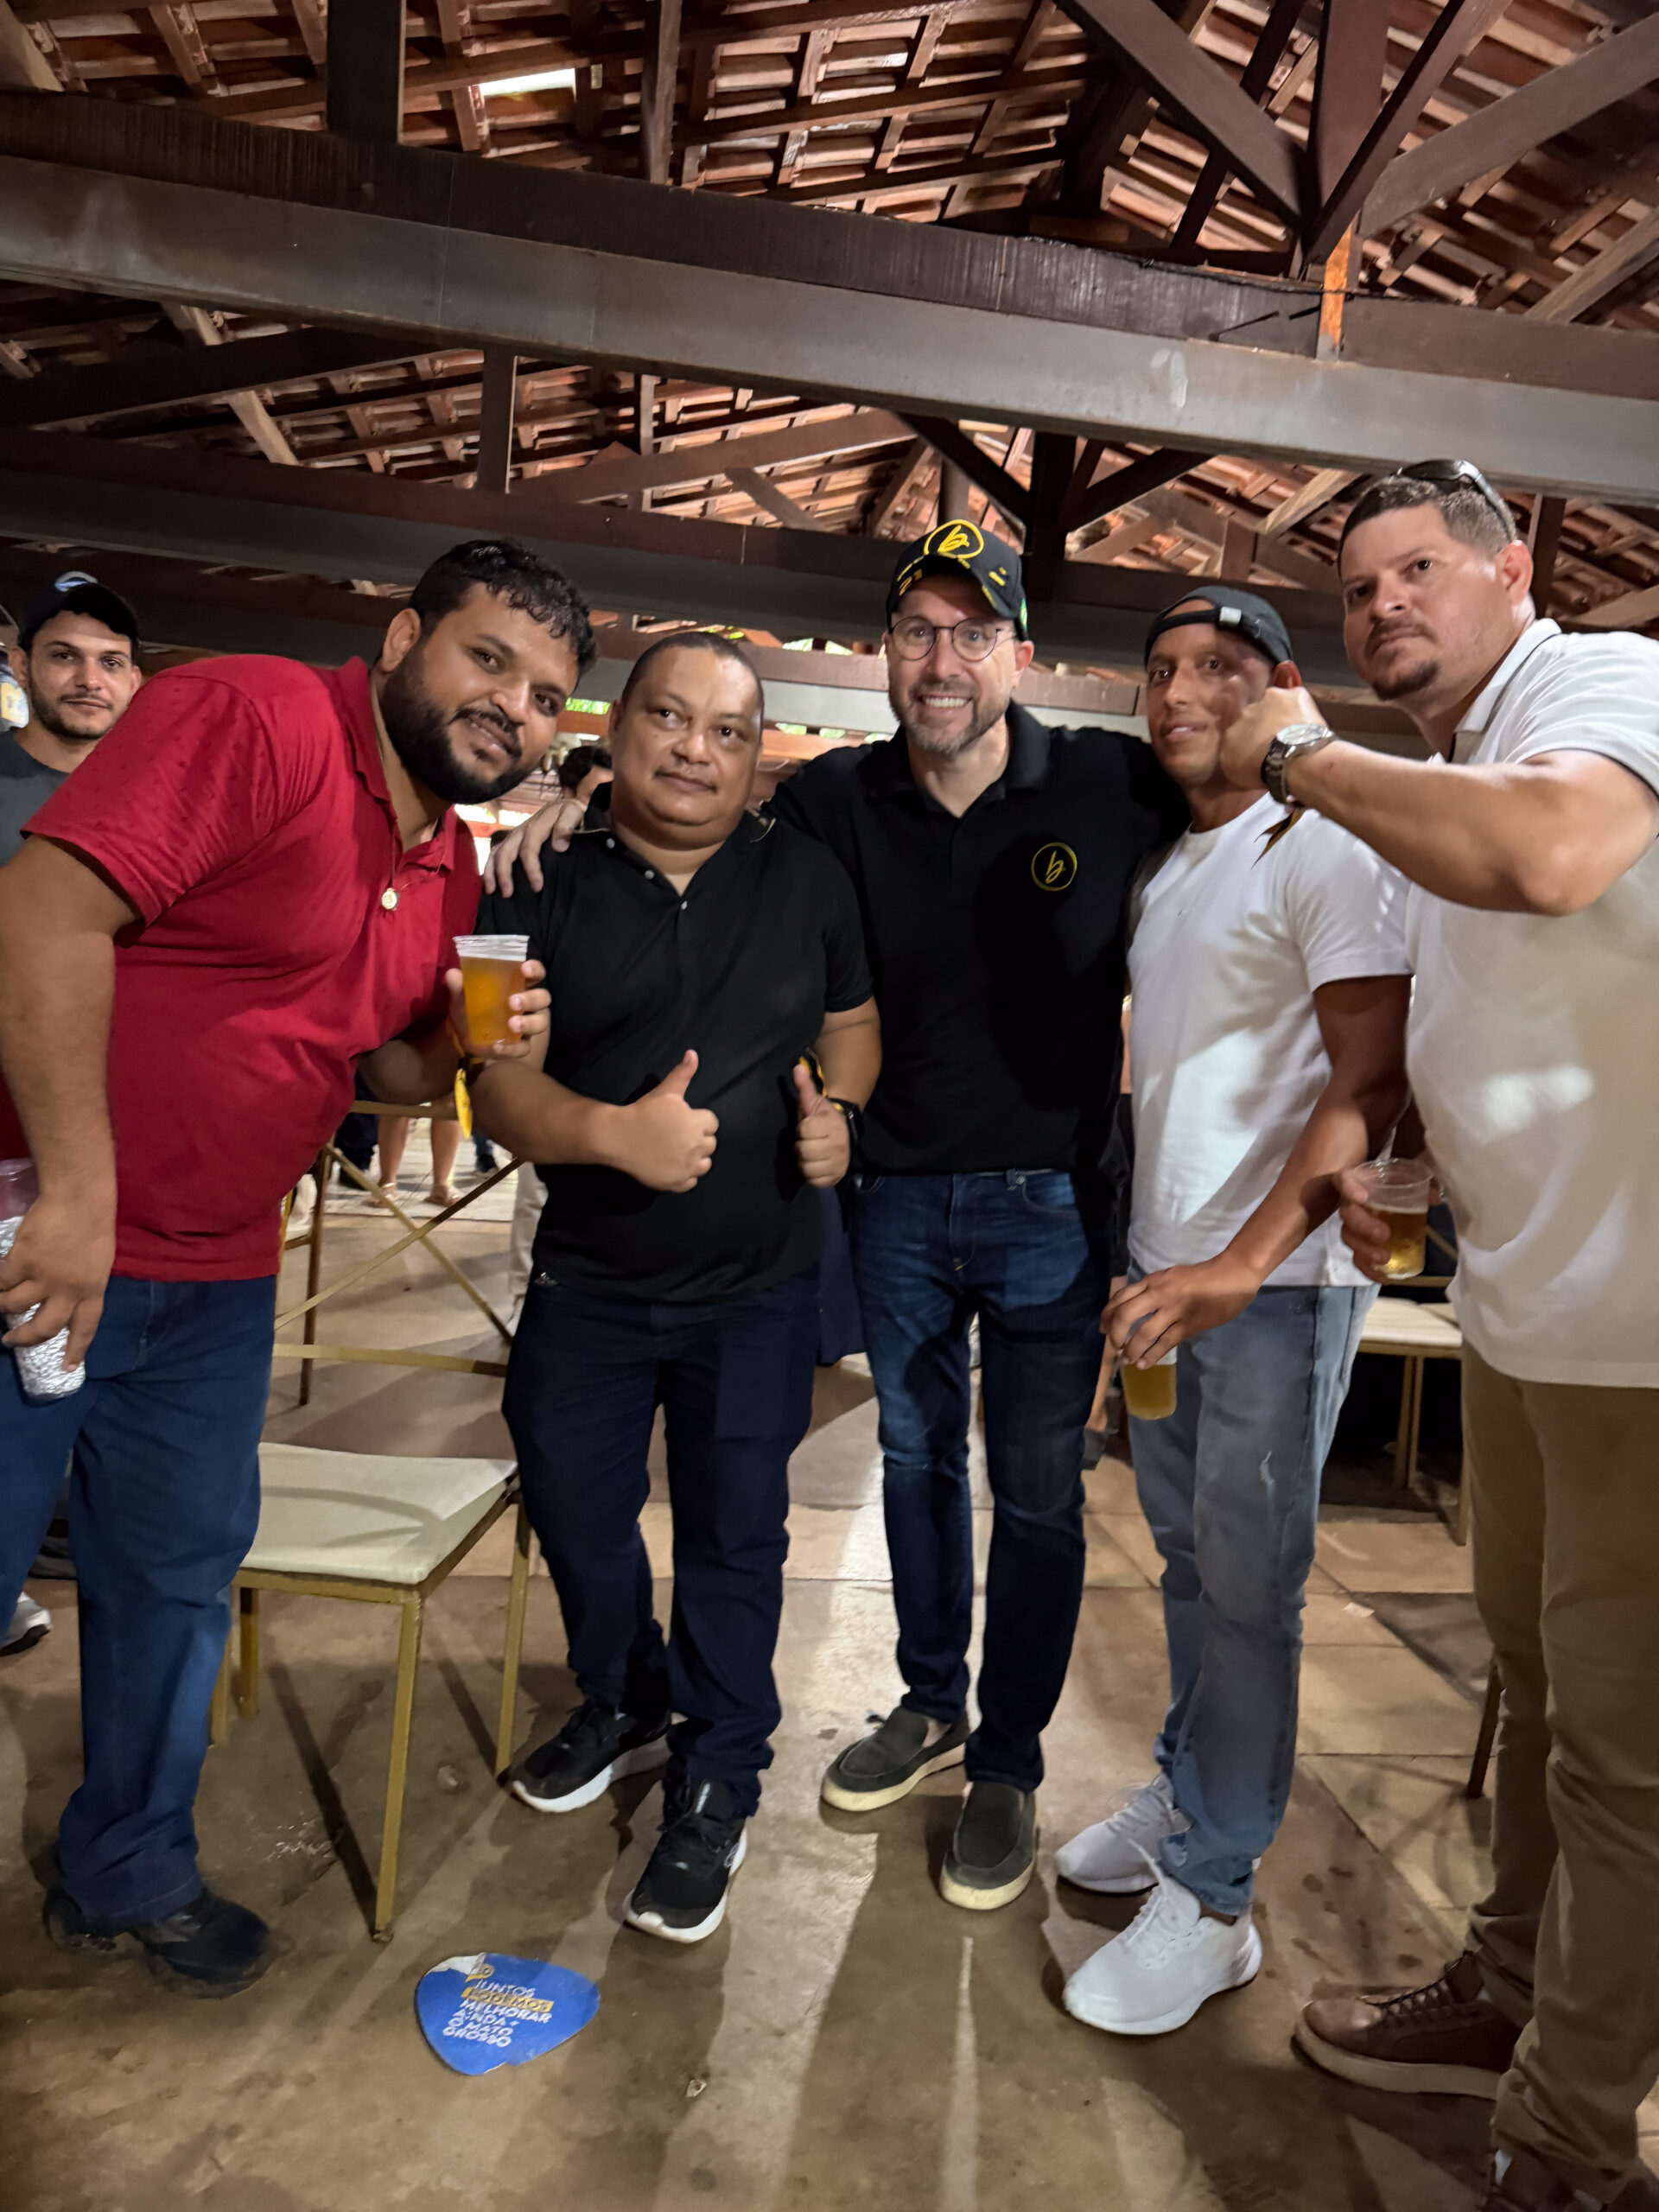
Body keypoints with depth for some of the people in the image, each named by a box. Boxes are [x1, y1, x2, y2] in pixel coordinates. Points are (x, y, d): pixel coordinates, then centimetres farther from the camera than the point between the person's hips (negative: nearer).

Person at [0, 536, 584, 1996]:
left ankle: (127, 1873, 40)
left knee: (178, 1577, 18)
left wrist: (466, 1045, -4)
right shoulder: (257, 720, -17)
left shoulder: (453, 871, 9)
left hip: (216, 1277, 8)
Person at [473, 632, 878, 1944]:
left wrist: (837, 1110, -9)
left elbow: (852, 1018, 11)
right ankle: (625, 1707, 44)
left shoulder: (807, 878, -1)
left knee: (734, 1539, 9)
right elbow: (495, 1083, -10)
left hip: (757, 1288, 0)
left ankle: (717, 1790, 29)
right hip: (587, 1281, 1)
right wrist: (611, 1131, -28)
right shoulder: (546, 886, -6)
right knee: (575, 1513, 16)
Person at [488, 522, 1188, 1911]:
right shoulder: (840, 801, -5)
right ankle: (931, 1707, 41)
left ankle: (1009, 1768, 27)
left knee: (1037, 1493, 8)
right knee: (917, 1460, 18)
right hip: (900, 1197, 3)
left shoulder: (1110, 785, -10)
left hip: (1052, 1204, -3)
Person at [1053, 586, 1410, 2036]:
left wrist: (1242, 1265, -28)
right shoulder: (1166, 866, 16)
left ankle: (1210, 1903, 14)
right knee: (1189, 1561, 17)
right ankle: (1186, 1797, 34)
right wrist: (1149, 1256, 12)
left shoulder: (1324, 848, -10)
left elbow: (1371, 1083, -19)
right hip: (1168, 1267, 8)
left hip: (1280, 1278, -8)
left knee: (1249, 1586, 1)